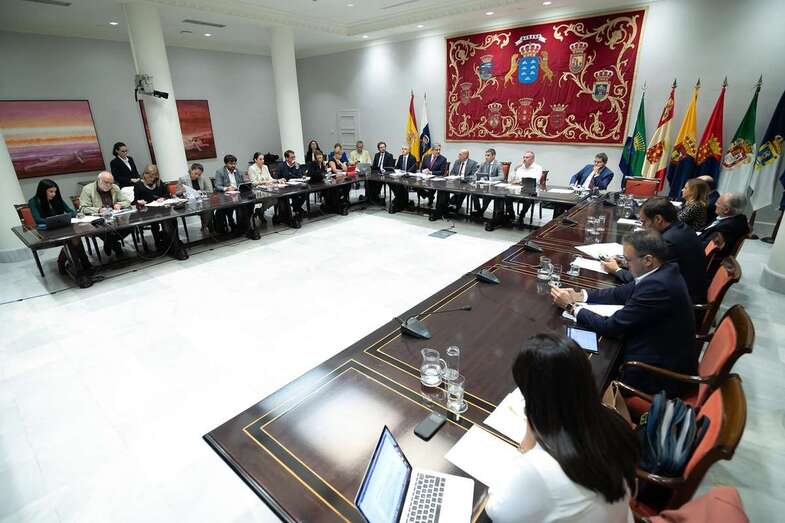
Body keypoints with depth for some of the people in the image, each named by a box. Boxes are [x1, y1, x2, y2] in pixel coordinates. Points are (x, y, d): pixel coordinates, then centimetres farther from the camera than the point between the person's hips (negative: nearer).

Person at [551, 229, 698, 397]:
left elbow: (611, 326, -24)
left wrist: (571, 306, -13)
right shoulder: (664, 272, -1)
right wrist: (580, 295, -1)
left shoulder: (657, 286, -29)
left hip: (662, 375, -8)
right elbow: (621, 293, 9)